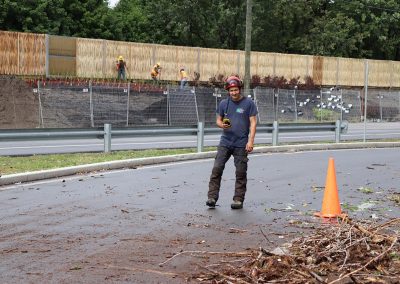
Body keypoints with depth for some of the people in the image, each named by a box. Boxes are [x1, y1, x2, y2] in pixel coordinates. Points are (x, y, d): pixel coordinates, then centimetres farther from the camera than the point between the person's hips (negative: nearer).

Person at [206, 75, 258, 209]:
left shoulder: (248, 103, 0)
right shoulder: (224, 103, 10)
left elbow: (253, 122, -2)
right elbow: (218, 120, 16)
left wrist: (251, 141, -11)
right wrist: (222, 125, -9)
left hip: (241, 144, -3)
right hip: (225, 142, 3)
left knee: (241, 172, 1)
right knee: (217, 169, -6)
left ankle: (238, 199, 8)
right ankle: (212, 197, -4)